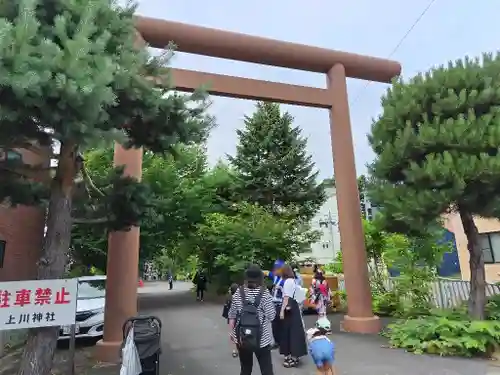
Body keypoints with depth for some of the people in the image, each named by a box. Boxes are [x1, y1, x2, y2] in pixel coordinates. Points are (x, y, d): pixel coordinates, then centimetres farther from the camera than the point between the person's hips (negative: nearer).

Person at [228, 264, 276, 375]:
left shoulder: (238, 292, -4)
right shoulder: (264, 293, -10)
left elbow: (232, 315, 1)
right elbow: (271, 316, -9)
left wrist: (232, 332, 13)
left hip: (242, 337, 3)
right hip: (262, 338, -2)